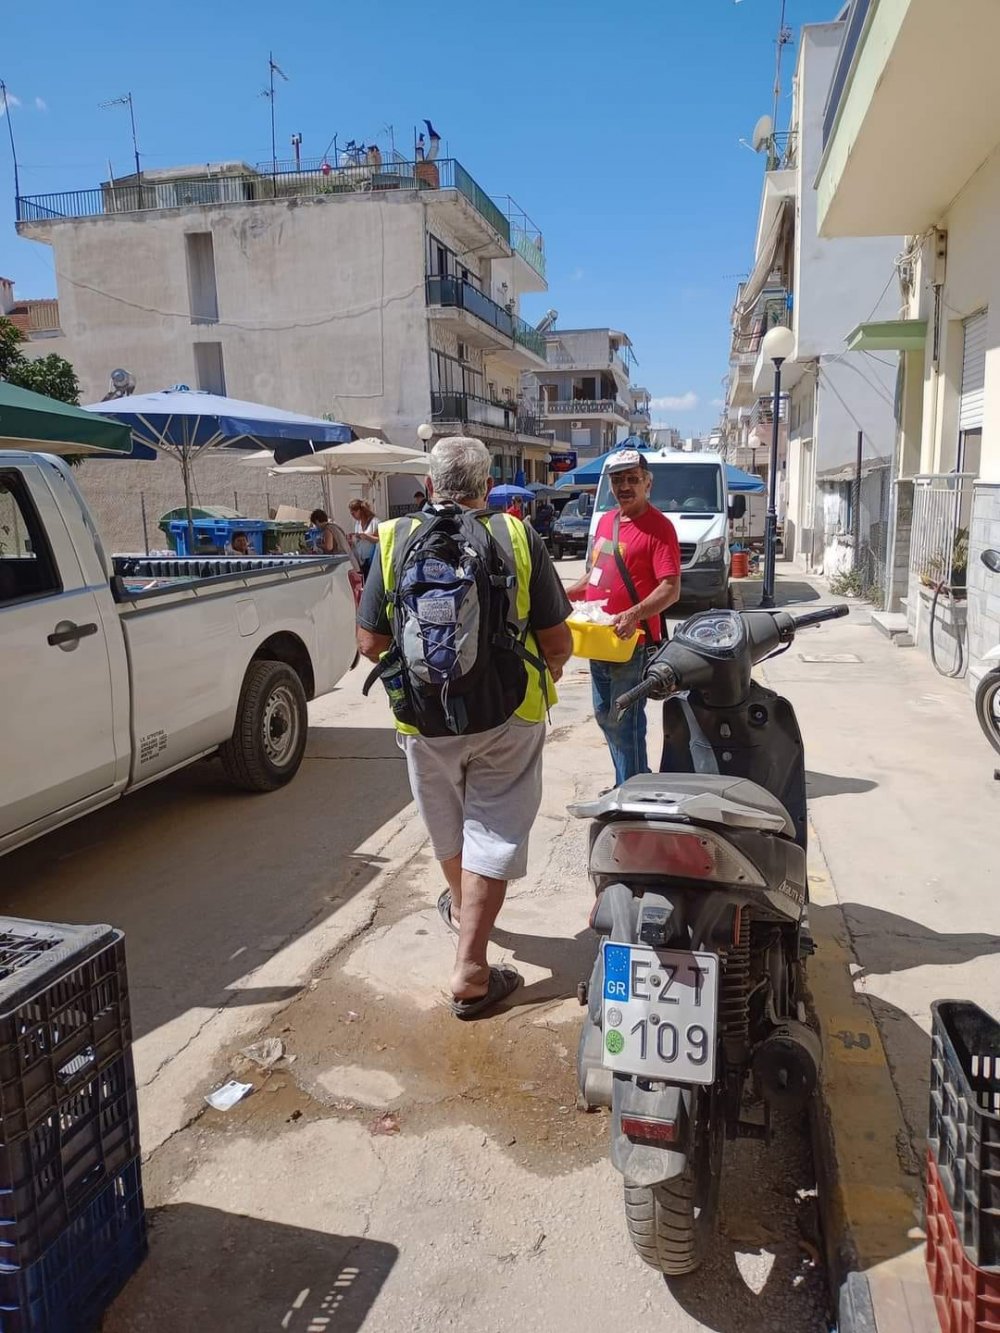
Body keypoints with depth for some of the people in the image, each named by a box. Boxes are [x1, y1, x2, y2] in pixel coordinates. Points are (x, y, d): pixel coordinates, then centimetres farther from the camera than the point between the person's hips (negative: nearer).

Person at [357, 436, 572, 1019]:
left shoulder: (395, 540, -5)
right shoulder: (518, 538, -8)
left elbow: (370, 643, -2)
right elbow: (558, 641, -7)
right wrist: (552, 667, 15)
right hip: (508, 716, -2)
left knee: (448, 827, 24)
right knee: (494, 834, 8)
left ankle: (461, 907, 50)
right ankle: (471, 972, 9)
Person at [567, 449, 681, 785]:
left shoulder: (658, 526, -13)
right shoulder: (606, 520, 12)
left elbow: (671, 589, -21)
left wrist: (633, 615, -33)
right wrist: (567, 595, 12)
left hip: (633, 642, -9)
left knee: (624, 721, -4)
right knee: (605, 714, 18)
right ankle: (636, 780, 34)